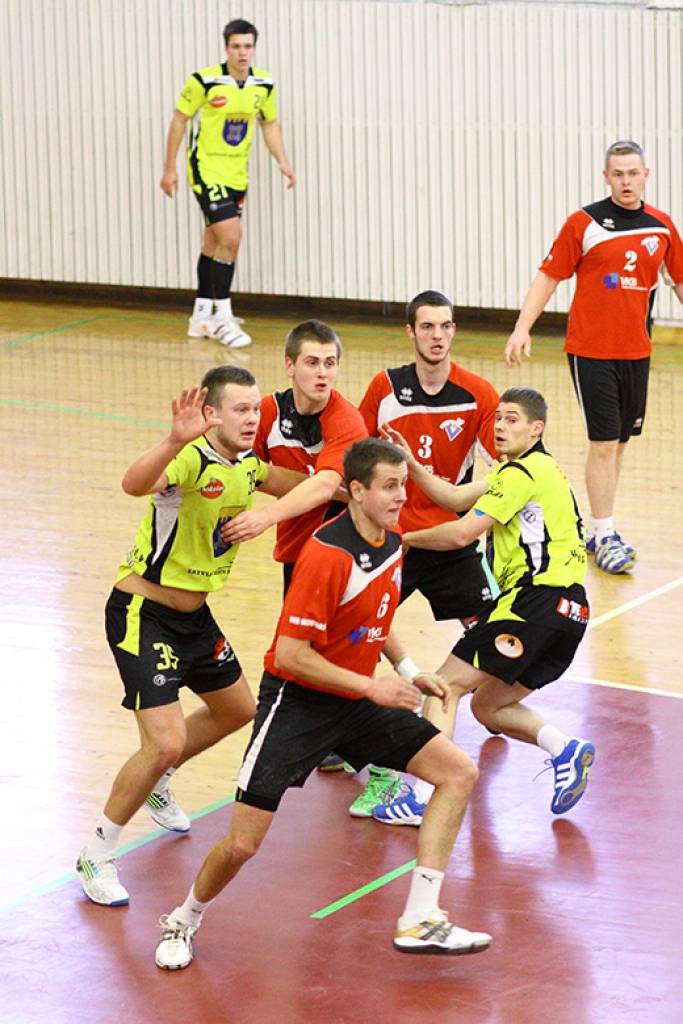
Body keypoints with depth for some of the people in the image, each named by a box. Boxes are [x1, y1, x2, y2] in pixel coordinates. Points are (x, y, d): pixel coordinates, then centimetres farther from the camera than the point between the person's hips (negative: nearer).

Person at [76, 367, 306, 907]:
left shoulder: (249, 465, 0)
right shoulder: (191, 460, -27)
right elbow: (135, 483, -49)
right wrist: (174, 442, -68)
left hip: (194, 614, 9)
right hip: (142, 615, -9)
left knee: (237, 709, 25)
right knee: (166, 741, -17)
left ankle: (155, 783, 48)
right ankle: (97, 856, 1)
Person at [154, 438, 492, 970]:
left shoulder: (392, 545, 3)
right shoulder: (327, 555, -23)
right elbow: (291, 653, -25)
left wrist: (408, 671, 10)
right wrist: (371, 686, -24)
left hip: (357, 704, 8)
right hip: (297, 702, -8)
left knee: (459, 772, -5)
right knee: (242, 845, -10)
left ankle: (419, 921, -5)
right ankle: (183, 922, 21)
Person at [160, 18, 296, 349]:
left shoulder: (263, 84, -1)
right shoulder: (205, 81, -16)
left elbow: (269, 124, 14)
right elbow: (179, 120, -6)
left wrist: (282, 162, 0)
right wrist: (169, 168, -4)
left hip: (237, 173, 6)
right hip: (206, 169, -6)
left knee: (214, 242, 16)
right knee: (230, 237, -17)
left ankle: (201, 316, 27)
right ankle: (222, 318, -8)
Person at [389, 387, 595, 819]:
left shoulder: (523, 472, -8)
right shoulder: (535, 469, 23)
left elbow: (462, 533, -13)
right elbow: (456, 497, 23)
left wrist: (405, 538, 1)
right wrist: (411, 465, 12)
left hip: (538, 597, -10)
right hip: (568, 608, 10)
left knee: (447, 684, -10)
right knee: (486, 706, 17)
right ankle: (566, 749, 2)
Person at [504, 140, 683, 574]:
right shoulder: (584, 224, -7)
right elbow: (549, 276, -4)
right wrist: (522, 328, -12)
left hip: (636, 350, 4)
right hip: (591, 350, -4)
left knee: (619, 442, 10)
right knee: (604, 442, -8)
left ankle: (598, 529, 22)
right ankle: (605, 536, -2)